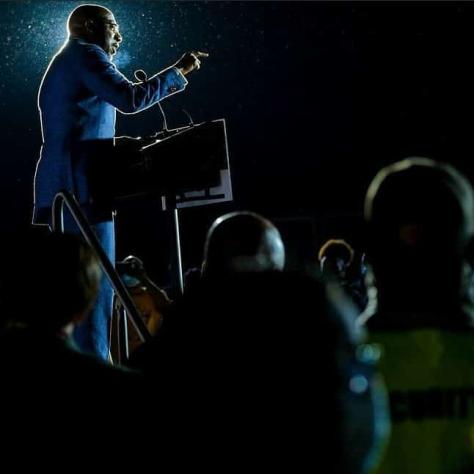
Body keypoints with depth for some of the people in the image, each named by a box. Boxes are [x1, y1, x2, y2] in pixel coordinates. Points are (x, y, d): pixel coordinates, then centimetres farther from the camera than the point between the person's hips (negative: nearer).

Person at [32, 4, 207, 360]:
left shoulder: (63, 66, 27)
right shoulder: (85, 54, -2)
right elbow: (129, 99, -15)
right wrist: (178, 72, -6)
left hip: (61, 192, 10)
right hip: (82, 190, -10)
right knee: (95, 291, -12)